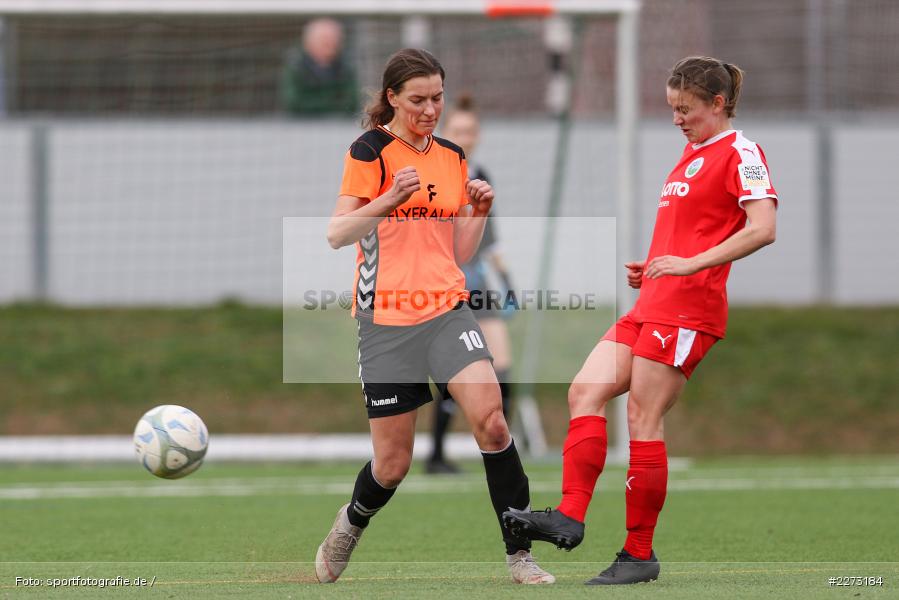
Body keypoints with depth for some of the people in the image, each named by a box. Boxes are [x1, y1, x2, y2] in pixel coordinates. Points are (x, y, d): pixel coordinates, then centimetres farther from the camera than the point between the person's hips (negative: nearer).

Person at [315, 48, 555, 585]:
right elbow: (337, 235, -8)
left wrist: (479, 213, -2)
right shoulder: (372, 150, -4)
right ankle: (351, 524, 36)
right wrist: (388, 202, -21)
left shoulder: (453, 157, 12)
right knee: (393, 464, 2)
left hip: (447, 309, 3)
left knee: (490, 417, -20)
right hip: (387, 319, -3)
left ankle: (520, 554, -14)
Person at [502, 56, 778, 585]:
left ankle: (640, 554, -3)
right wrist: (651, 269, 15)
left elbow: (762, 228, -20)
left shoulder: (740, 153, -7)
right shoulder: (692, 155, 22)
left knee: (643, 421, -9)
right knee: (585, 392, -1)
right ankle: (570, 517, -7)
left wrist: (690, 263, -24)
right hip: (652, 306, 10)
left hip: (685, 311, -10)